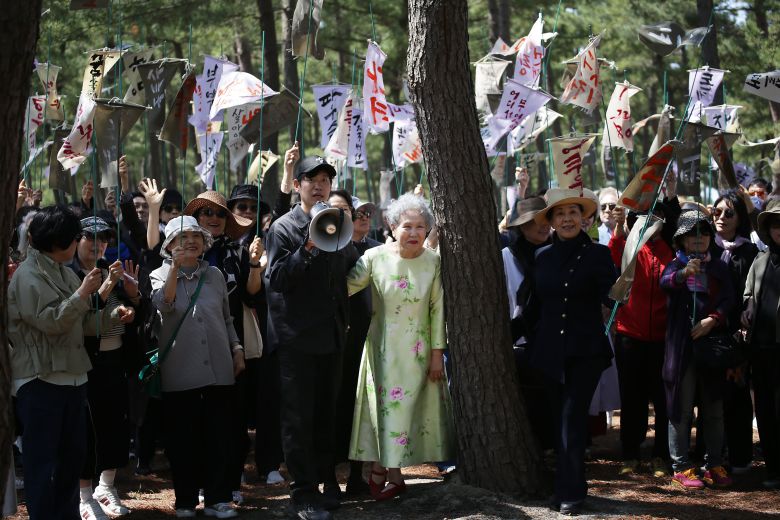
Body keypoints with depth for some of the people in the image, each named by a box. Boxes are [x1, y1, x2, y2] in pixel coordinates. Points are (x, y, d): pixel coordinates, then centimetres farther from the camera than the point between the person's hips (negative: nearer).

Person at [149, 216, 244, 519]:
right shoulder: (160, 276, 3)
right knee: (182, 439, 3)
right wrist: (175, 266, -22)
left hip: (218, 369, 2)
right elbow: (163, 304, -19)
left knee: (219, 437, 3)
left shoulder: (215, 275, 10)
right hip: (180, 373, -2)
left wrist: (236, 348, 11)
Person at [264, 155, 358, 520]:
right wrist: (308, 247, -24)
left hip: (331, 336, 6)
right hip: (298, 337, -6)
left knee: (324, 416, 11)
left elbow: (351, 270, 24)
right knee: (298, 418, -3)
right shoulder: (283, 228, -6)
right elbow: (276, 279, -15)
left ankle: (319, 483, 20)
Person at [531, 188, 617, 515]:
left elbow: (610, 297, -7)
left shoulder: (597, 254, -3)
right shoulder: (543, 257, 9)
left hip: (585, 351, -4)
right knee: (560, 420, 8)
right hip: (551, 351, 4)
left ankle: (571, 492, -7)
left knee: (572, 419, -10)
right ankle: (567, 486, 15)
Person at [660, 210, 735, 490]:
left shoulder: (719, 268, 12)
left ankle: (715, 464, 15)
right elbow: (666, 282, -20)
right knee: (681, 408, -2)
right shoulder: (675, 265, 3)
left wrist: (712, 320, -16)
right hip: (681, 346, -3)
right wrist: (684, 273, -42)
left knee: (714, 407, 7)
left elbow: (728, 299, 1)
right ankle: (681, 467, 2)